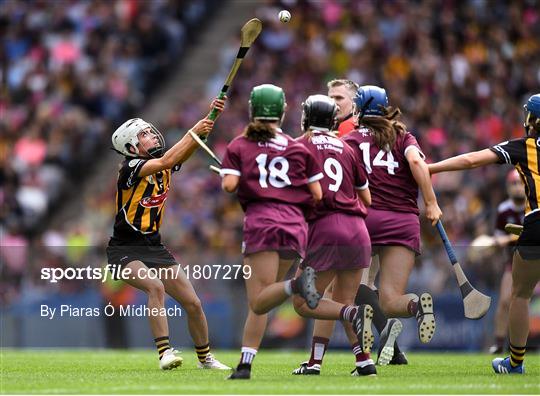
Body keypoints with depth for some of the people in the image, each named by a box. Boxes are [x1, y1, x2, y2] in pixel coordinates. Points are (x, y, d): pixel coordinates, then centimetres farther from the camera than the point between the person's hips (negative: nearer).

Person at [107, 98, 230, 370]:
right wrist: (194, 131, -27)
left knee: (193, 303, 3)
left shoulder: (161, 164, 4)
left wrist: (210, 118, -19)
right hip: (125, 249, -7)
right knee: (156, 287, -33)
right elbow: (167, 161, -30)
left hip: (154, 247, 7)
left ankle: (205, 358, 22)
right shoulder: (130, 168, -17)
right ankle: (165, 352, -32)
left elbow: (190, 146, -4)